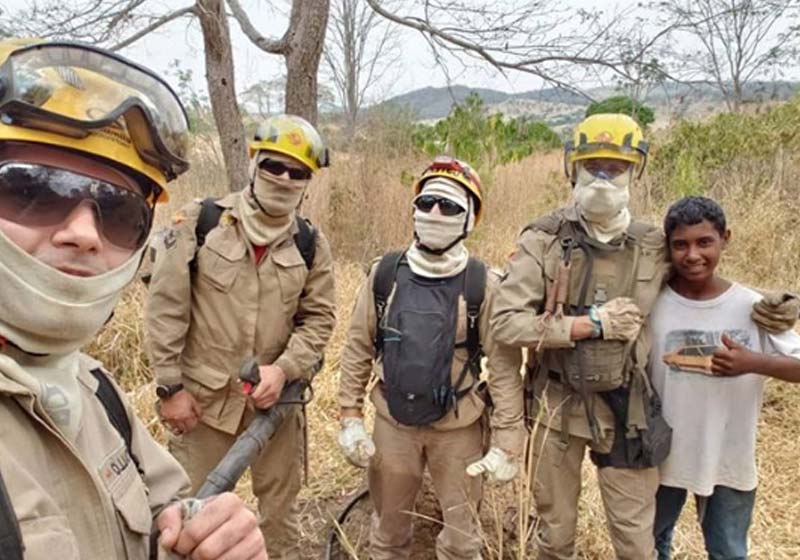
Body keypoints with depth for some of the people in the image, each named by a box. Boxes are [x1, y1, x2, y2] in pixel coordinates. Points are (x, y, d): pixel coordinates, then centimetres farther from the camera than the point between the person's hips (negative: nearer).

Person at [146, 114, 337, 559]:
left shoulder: (311, 244, -1)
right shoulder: (200, 222, -8)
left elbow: (319, 318, 1)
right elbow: (167, 307, -7)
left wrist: (284, 369, -14)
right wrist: (170, 386, -8)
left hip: (275, 399, 2)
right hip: (204, 397, -2)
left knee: (281, 508, 19)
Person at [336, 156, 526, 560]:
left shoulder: (483, 285, -12)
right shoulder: (384, 274, -6)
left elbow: (504, 367, -9)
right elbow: (357, 349, 1)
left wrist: (507, 443, -10)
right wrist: (350, 419, 0)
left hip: (458, 429, -1)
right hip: (392, 423, 2)